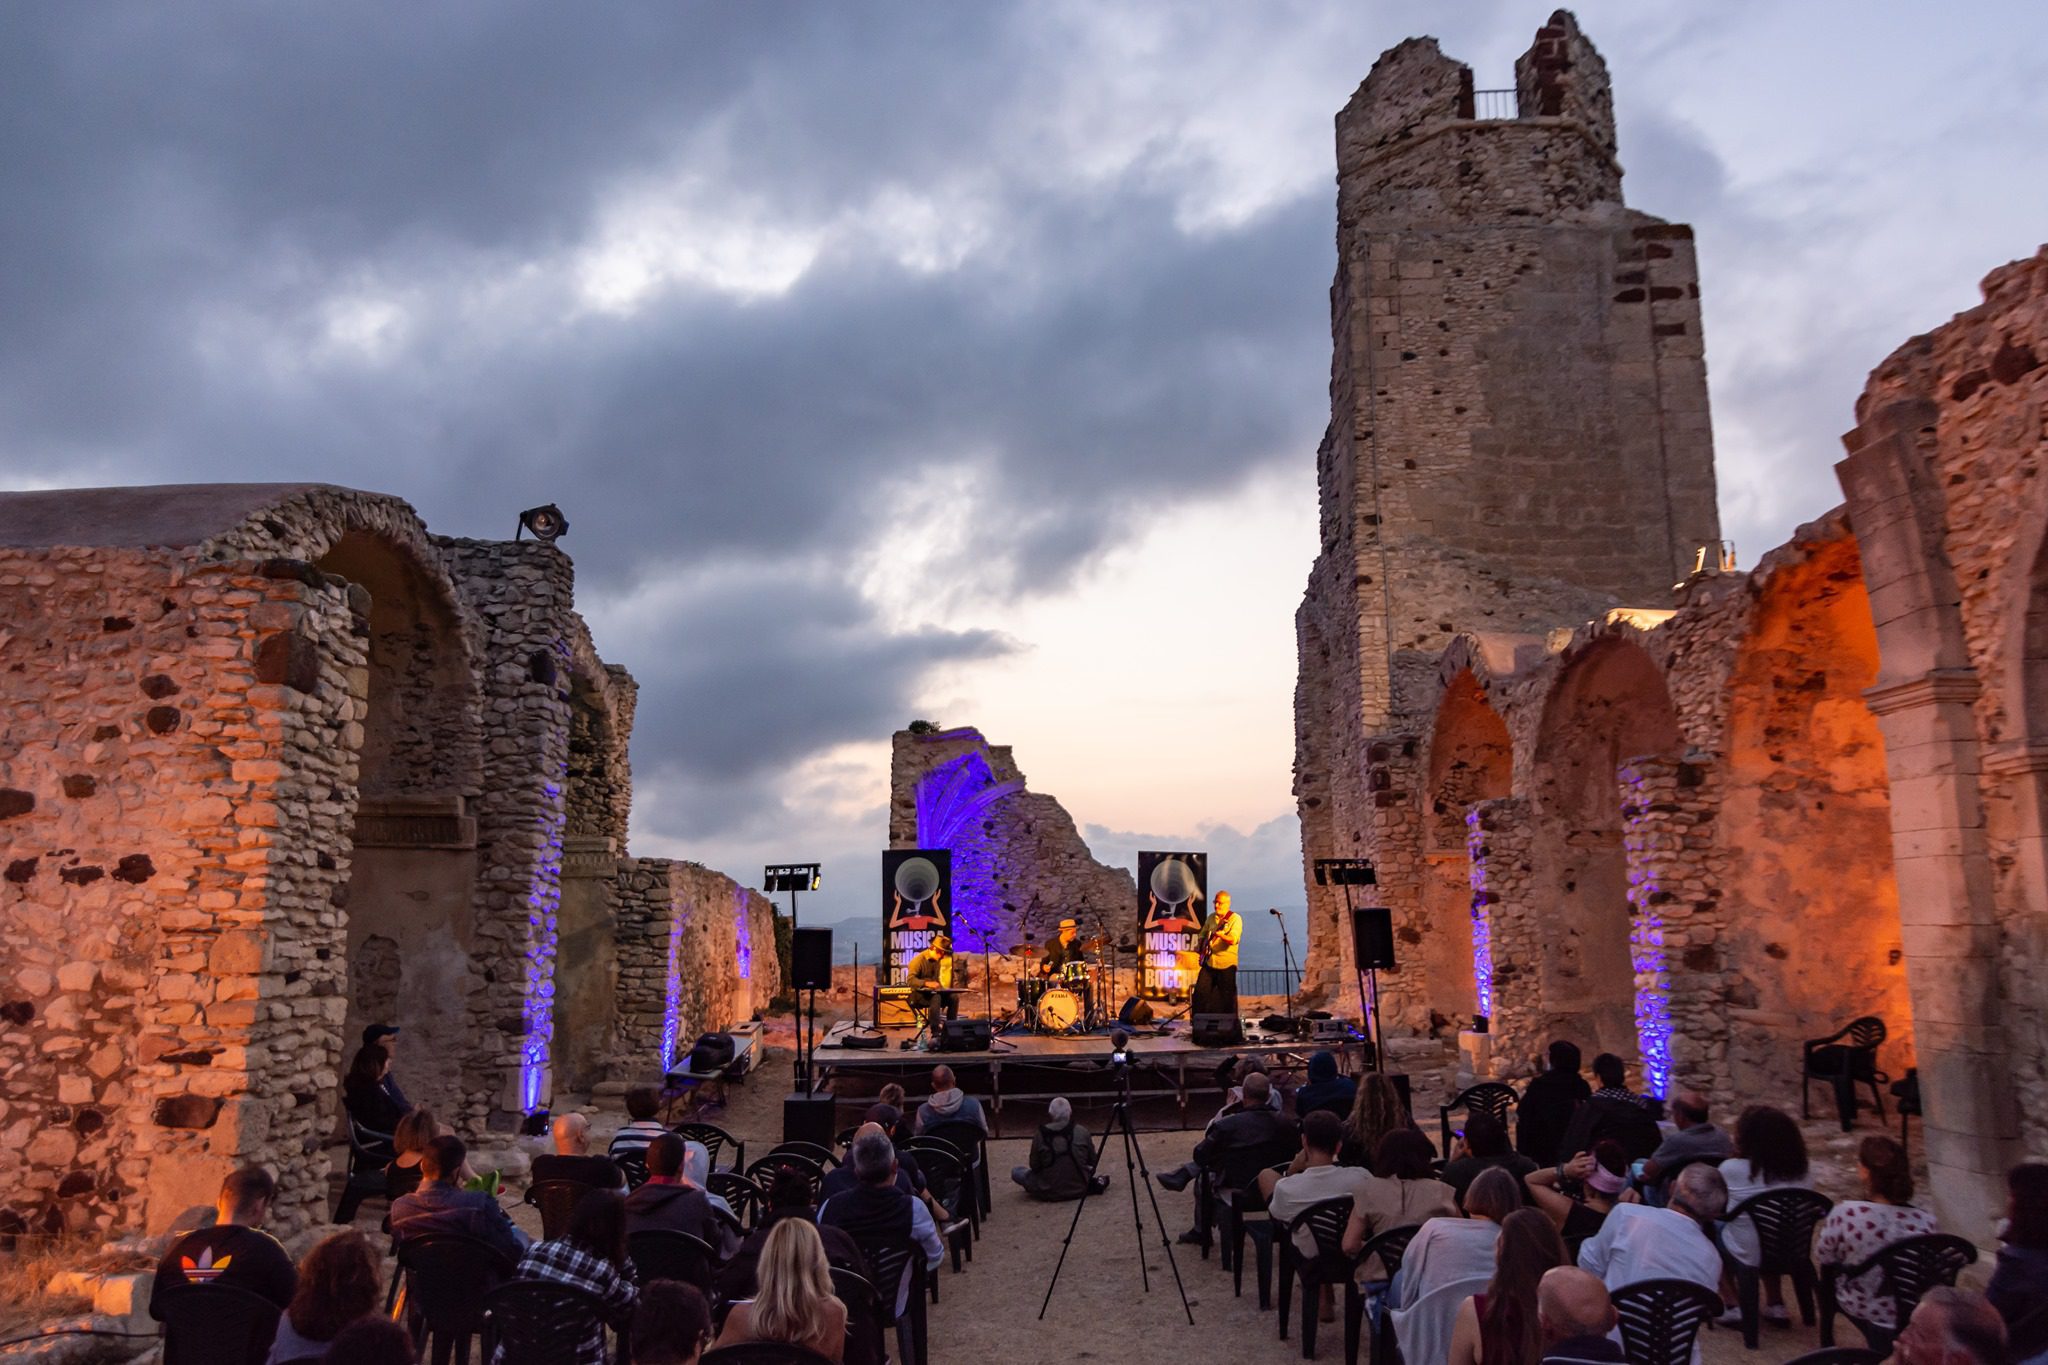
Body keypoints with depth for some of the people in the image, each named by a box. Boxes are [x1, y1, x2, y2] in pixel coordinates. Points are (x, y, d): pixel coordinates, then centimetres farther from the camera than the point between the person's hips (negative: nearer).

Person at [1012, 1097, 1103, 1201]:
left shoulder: (1040, 1135, -14)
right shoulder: (1082, 1132, -9)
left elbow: (1034, 1167, -5)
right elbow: (1092, 1162, 4)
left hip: (1050, 1193, -4)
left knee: (1015, 1171, 15)